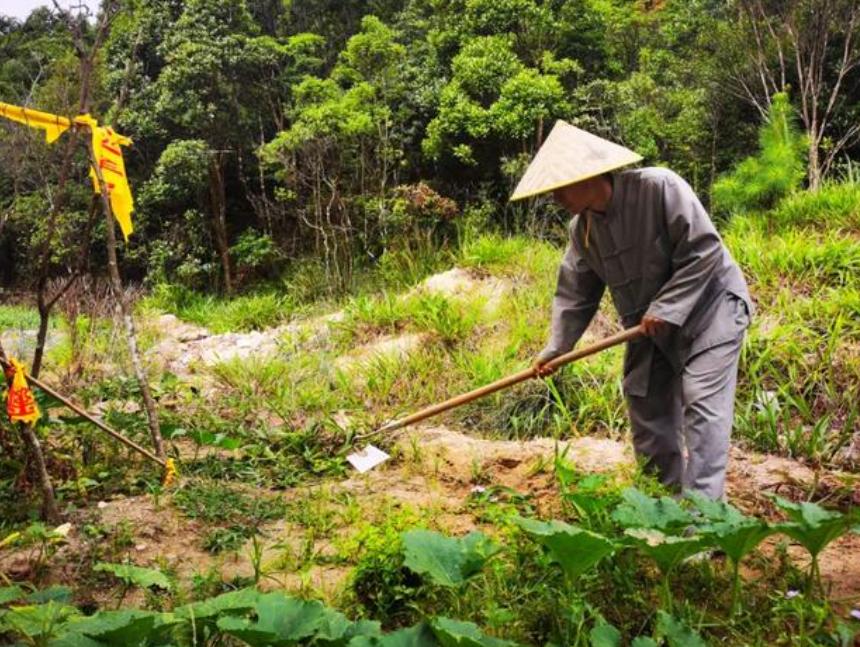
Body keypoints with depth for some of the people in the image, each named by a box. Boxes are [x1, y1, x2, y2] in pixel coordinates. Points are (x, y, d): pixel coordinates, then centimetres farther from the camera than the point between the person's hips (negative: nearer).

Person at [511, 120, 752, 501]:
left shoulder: (659, 188, -23)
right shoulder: (582, 228, -2)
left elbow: (704, 251, -23)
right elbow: (575, 293, 4)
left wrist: (666, 309, -24)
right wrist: (556, 348, -6)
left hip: (708, 306, -7)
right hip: (649, 327, 7)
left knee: (702, 405, -14)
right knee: (647, 410, 9)